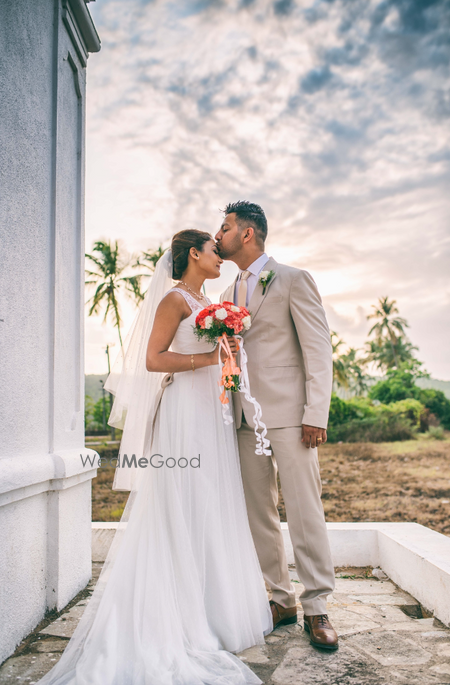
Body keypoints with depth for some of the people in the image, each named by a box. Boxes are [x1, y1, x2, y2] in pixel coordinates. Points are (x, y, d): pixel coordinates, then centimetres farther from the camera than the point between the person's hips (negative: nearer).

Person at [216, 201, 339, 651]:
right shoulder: (228, 294, 20)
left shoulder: (293, 280, 0)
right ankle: (281, 600, 21)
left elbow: (318, 349, -5)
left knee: (304, 511, -3)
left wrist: (316, 414, -13)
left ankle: (316, 607, 9)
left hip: (287, 412, -6)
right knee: (258, 514, 8)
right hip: (245, 418, 6)